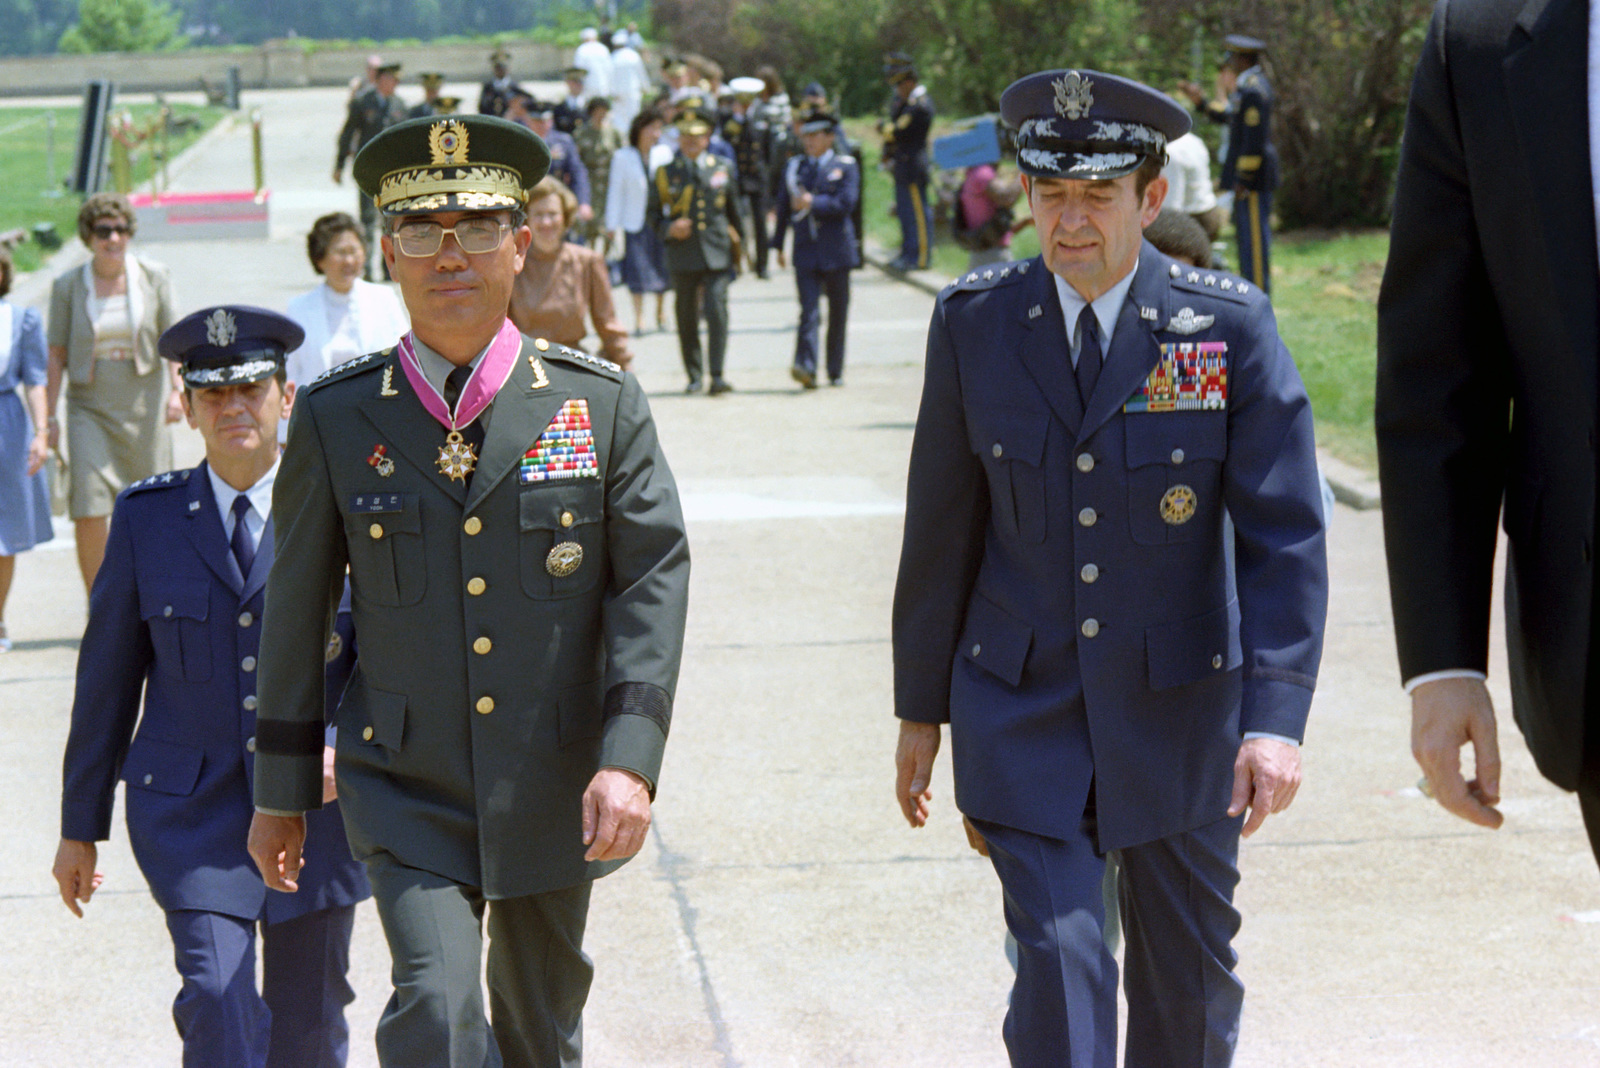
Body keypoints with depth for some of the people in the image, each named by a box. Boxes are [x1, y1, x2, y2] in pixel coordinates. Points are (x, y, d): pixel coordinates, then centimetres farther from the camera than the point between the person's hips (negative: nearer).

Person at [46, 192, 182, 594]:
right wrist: (49, 417, 0)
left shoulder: (154, 278, 2)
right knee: (88, 512, -11)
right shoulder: (68, 286, 1)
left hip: (144, 405, 1)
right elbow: (56, 356, 3)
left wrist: (177, 389, -11)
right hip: (90, 406, -1)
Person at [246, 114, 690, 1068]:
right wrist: (282, 790, 7)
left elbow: (654, 578, -6)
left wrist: (631, 759, -18)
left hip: (554, 791, 1)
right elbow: (297, 606, 4)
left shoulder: (602, 404, -3)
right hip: (407, 790, -1)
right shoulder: (336, 417, -2)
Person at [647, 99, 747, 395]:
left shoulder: (722, 169, 8)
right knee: (687, 318, 5)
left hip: (717, 255, 0)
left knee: (717, 311, -13)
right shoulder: (666, 173, 5)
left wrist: (736, 241, 19)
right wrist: (669, 229, -10)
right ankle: (694, 377, 17)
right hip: (682, 256, 1)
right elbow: (651, 214, 9)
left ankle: (717, 375, -12)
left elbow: (736, 211, 18)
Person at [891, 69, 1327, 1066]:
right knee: (1058, 964, -11)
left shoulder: (1232, 326, -10)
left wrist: (1277, 716, -23)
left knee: (1190, 975, 13)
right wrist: (921, 706, 7)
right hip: (1024, 707, 0)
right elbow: (942, 526, 4)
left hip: (1180, 704, 0)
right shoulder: (975, 320, -4)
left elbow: (1285, 534, -13)